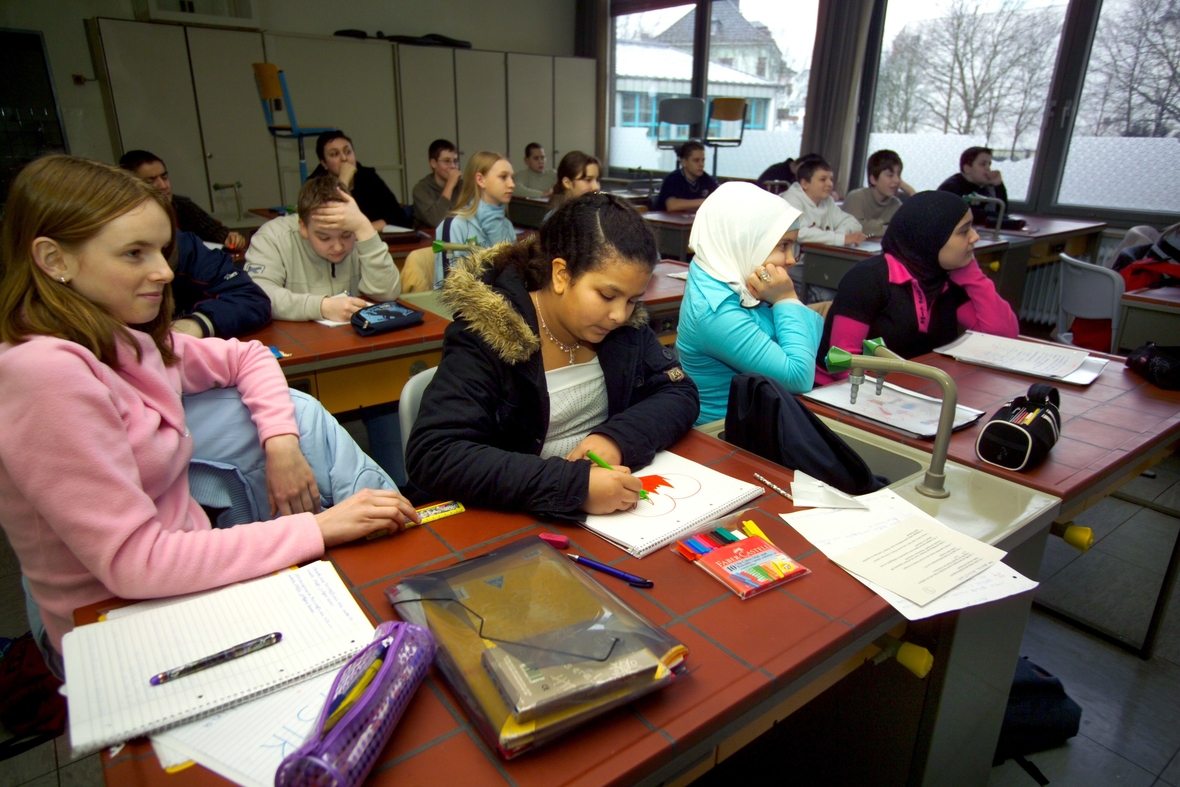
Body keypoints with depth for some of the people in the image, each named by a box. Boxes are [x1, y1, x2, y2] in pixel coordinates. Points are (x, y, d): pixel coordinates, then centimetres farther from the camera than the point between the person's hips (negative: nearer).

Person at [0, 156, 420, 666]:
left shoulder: (125, 343, -1)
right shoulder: (44, 371, -26)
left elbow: (248, 357, 12)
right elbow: (134, 564, -29)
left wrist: (282, 443, -7)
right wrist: (316, 529, -28)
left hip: (184, 571, 8)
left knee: (297, 406, -1)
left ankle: (401, 524, 3)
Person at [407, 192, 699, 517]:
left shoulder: (626, 325, -2)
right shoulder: (487, 333, -17)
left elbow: (680, 393, 1)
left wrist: (619, 438, -18)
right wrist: (572, 485, -33)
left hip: (618, 514, 4)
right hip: (516, 521, -3)